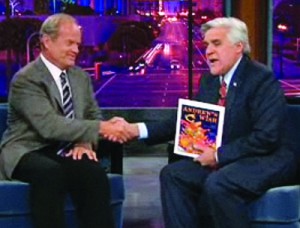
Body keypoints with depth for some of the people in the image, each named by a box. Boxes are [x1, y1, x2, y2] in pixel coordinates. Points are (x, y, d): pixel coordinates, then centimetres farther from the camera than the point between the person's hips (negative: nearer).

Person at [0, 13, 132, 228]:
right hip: (27, 151, -5)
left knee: (93, 171, -28)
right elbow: (49, 125, -24)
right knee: (51, 172, -38)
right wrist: (102, 128, -28)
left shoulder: (81, 77, 10)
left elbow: (94, 116, 14)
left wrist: (86, 142, -9)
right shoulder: (26, 79, -12)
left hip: (64, 152, 5)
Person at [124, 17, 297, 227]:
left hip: (265, 161, -8)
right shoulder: (209, 80, 10)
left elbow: (266, 137, -22)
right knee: (173, 174, -8)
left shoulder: (262, 79, -15)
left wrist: (219, 154, -21)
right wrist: (138, 129, -2)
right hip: (219, 160, 8)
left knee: (217, 184, -32)